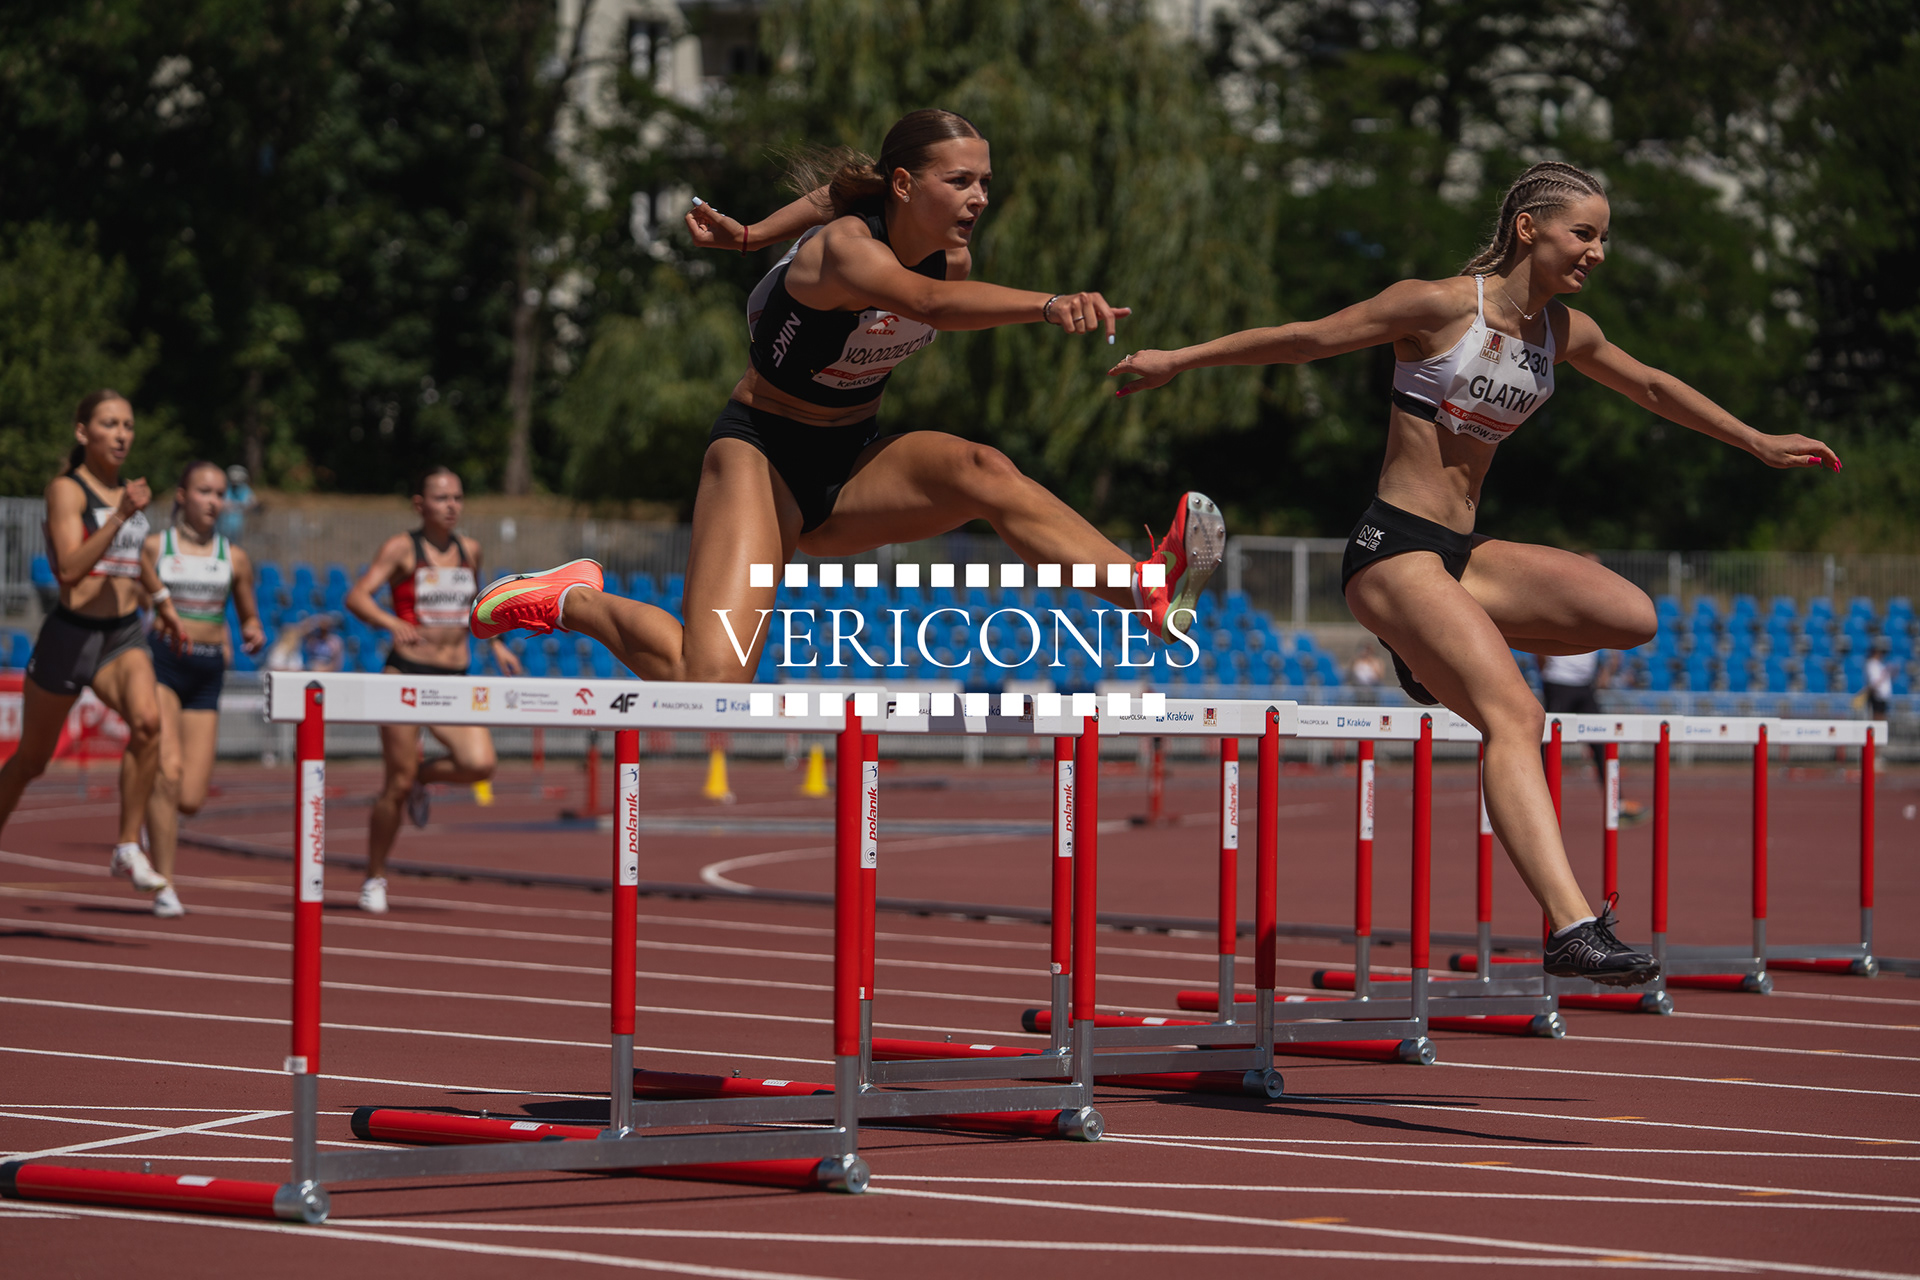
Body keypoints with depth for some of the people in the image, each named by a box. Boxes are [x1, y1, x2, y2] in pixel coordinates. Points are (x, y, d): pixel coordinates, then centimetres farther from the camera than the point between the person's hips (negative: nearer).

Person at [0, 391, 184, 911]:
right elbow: (70, 569, -22)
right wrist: (121, 516, -29)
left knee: (147, 720, -26)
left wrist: (160, 598, 37)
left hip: (124, 635, 4)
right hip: (72, 634, -4)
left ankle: (129, 847, -19)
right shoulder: (67, 489, -9)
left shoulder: (124, 489, 10)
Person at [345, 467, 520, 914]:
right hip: (406, 674, -4)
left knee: (479, 764, -18)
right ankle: (375, 880, 15)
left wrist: (495, 644, 20)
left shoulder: (469, 550, 11)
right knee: (397, 785, -3)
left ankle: (423, 777, 16)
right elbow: (357, 596, -15)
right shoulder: (402, 548, -4)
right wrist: (392, 623, -33)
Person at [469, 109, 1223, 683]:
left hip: (853, 463, 6)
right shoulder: (845, 247, -27)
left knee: (982, 472, -28)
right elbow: (927, 302, -52)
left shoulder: (952, 255, -4)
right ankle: (574, 603, 5)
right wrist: (1048, 306, -66)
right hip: (762, 453, -6)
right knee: (710, 685, -23)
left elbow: (842, 192, 19)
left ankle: (1148, 596, -46)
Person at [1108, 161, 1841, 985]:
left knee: (1631, 617, -11)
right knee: (1515, 716, -25)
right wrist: (1178, 361, -1)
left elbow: (1650, 388, 26)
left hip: (1462, 549, 8)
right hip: (1393, 547, -8)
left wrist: (1759, 445, 32)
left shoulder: (1564, 332, 9)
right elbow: (1308, 339, -4)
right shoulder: (1442, 306, -11)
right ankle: (1571, 927, -37)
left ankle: (1439, 643, 8)